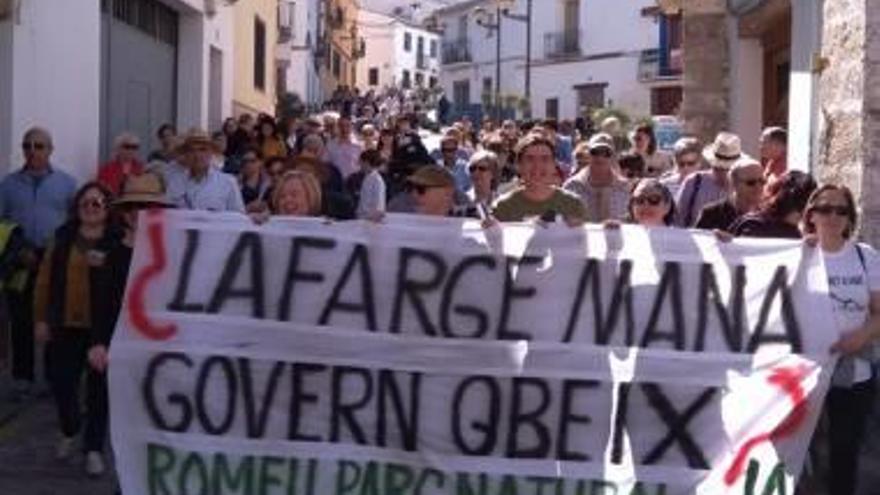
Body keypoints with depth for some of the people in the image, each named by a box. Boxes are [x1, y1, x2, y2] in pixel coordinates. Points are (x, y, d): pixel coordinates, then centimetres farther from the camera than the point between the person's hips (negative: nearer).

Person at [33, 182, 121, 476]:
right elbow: (45, 280, 7)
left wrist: (106, 265, -25)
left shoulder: (118, 241, -4)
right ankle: (69, 431, 35)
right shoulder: (63, 238, 7)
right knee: (61, 382, 6)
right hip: (65, 325, 3)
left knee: (98, 387, 3)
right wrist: (41, 318, 3)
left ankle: (94, 448, 16)